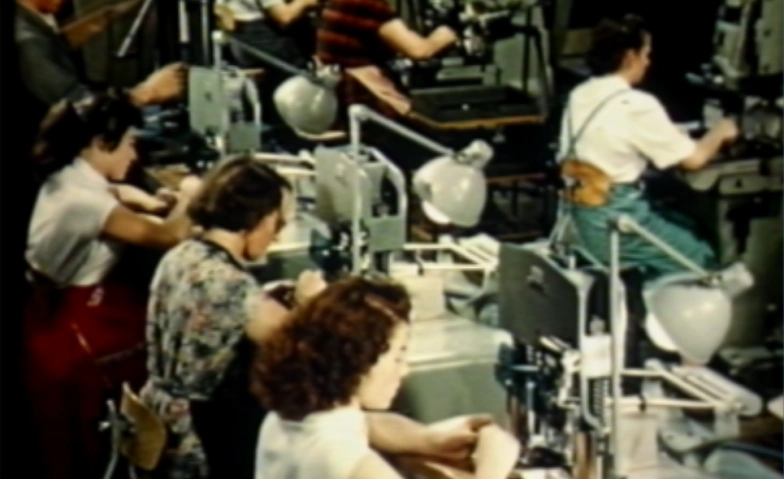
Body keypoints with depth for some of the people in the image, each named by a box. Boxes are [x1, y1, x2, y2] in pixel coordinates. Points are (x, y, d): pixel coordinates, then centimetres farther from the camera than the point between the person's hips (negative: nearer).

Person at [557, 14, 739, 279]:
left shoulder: (580, 95, 5)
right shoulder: (637, 106, -18)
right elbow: (694, 158, -13)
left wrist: (673, 135, 17)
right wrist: (720, 132, 7)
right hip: (614, 225, -9)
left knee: (687, 229, 22)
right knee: (701, 258, 6)